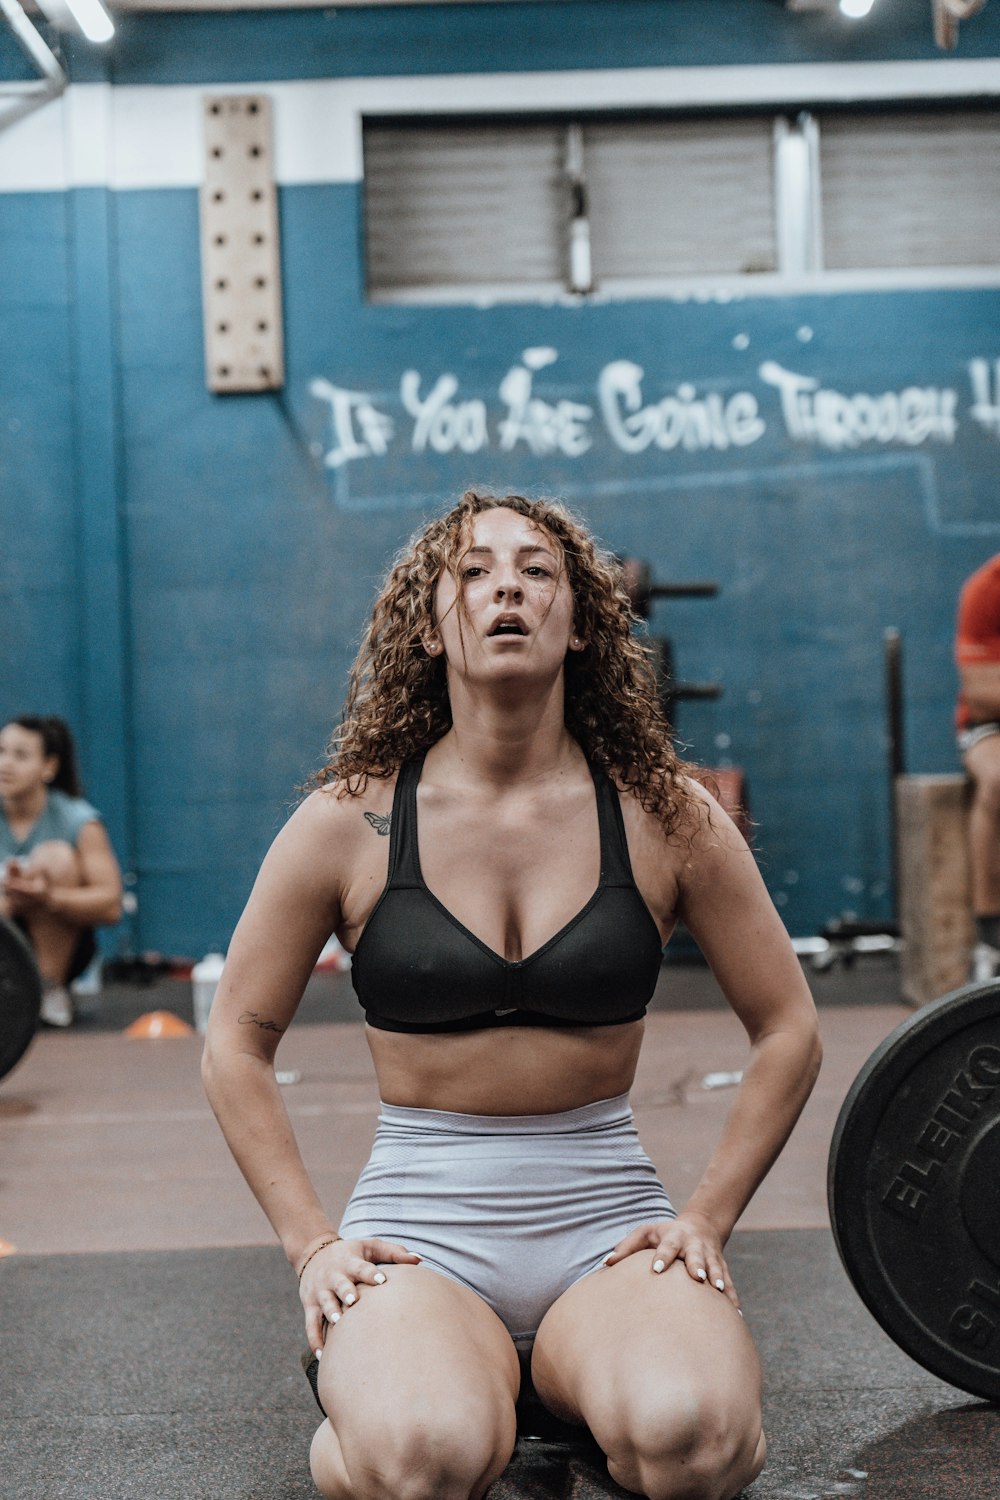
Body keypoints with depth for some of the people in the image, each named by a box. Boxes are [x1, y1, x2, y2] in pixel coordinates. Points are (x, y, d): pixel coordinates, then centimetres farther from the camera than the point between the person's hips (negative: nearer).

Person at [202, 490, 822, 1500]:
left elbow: (787, 1030, 11)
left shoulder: (664, 816, 0)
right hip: (420, 1220, 0)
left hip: (608, 1219, 1)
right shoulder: (348, 823, -2)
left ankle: (572, 1377, 2)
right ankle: (361, 1406, 3)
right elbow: (237, 1044, 8)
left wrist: (707, 1218, 3)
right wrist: (311, 1243, 0)